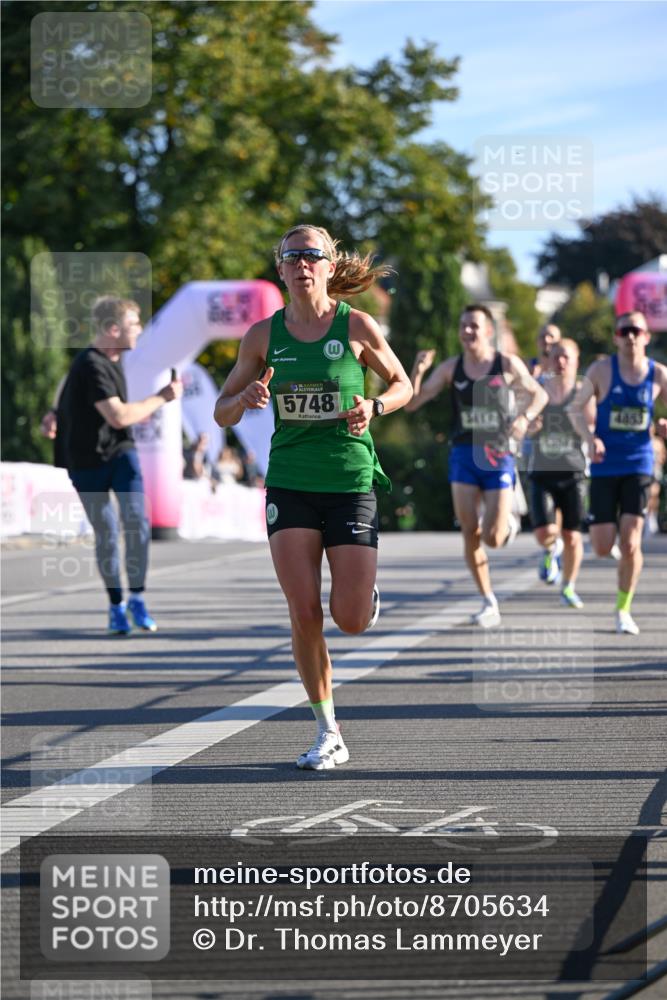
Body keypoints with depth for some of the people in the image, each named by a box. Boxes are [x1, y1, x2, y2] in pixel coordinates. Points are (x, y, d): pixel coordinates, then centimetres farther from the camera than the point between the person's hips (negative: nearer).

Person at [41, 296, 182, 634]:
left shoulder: (112, 359, 7)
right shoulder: (91, 366, -21)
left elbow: (69, 379, 26)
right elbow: (119, 417, -27)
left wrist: (55, 413, 15)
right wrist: (161, 397, -18)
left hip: (120, 451, 6)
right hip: (87, 460, -6)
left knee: (137, 522, -12)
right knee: (106, 534, 1)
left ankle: (137, 599, -3)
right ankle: (116, 605, 16)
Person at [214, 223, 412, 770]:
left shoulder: (357, 326, -3)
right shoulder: (264, 335, 2)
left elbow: (403, 385, 10)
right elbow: (223, 412, 9)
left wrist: (374, 406, -11)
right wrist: (247, 399, -13)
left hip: (352, 483, -1)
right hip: (290, 484, 1)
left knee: (351, 620, -7)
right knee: (304, 614, -7)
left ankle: (368, 594, 32)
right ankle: (328, 732, 5)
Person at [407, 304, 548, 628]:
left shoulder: (508, 365, -2)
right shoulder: (450, 368, 2)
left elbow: (539, 394, 12)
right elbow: (411, 404, 1)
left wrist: (525, 417, -8)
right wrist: (418, 370, -16)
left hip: (498, 456, -2)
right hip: (464, 455, 2)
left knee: (493, 539, -8)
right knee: (470, 533, -5)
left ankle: (507, 522, 30)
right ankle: (488, 602, 8)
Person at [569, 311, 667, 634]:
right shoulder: (601, 370, -5)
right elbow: (576, 409, 3)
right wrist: (589, 437, -15)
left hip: (638, 466, 0)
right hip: (604, 467, 0)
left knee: (630, 542, -11)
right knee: (602, 548, -3)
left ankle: (623, 609, 8)